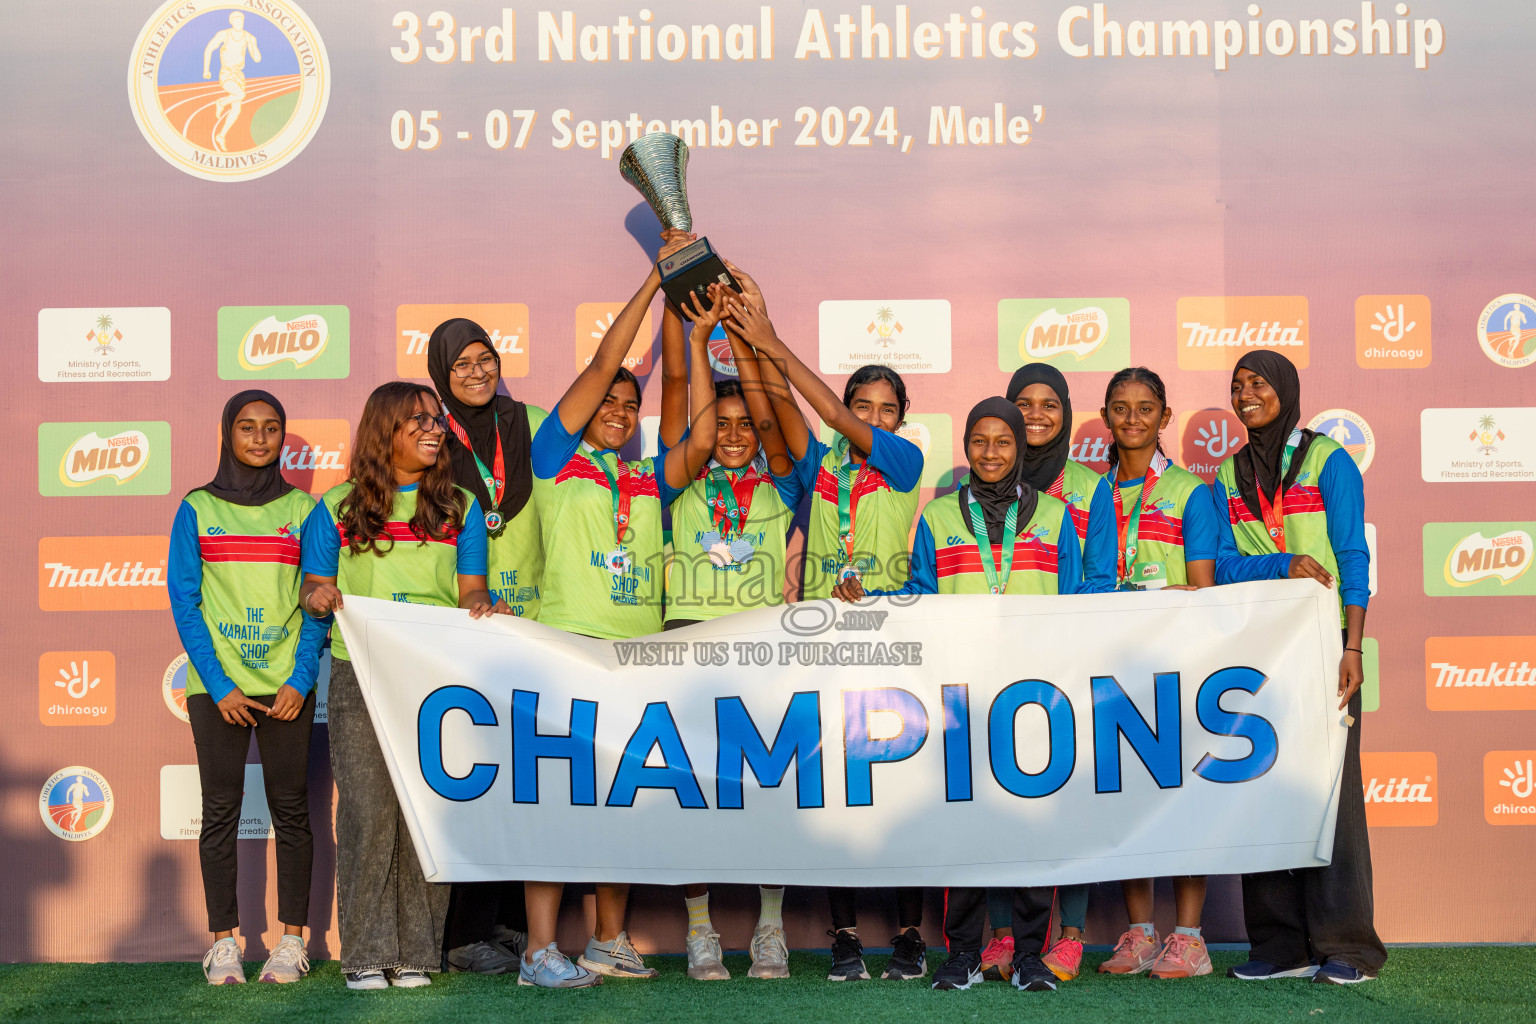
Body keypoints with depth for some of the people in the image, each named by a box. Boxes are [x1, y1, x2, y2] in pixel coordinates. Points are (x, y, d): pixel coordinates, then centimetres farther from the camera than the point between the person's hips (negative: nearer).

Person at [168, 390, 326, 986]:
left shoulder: (303, 509, 7)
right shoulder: (197, 510, 5)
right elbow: (184, 602, 2)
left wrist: (300, 680, -7)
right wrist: (218, 686, -7)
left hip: (286, 683, 0)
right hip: (217, 682, 0)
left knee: (290, 805, 1)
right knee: (221, 808, 1)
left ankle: (292, 940, 8)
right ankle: (223, 943, 8)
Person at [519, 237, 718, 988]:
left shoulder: (650, 479, 17)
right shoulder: (557, 459, 5)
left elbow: (701, 442, 0)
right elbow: (602, 364, -1)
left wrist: (699, 339, -1)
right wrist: (656, 277, 0)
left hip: (639, 650, 5)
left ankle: (610, 940, 17)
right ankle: (540, 950, -6)